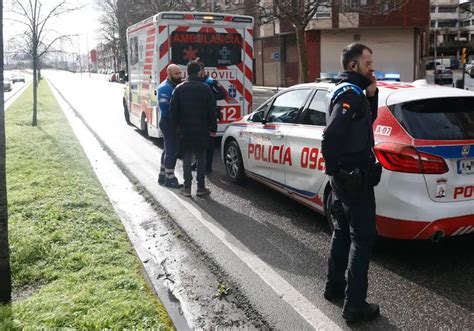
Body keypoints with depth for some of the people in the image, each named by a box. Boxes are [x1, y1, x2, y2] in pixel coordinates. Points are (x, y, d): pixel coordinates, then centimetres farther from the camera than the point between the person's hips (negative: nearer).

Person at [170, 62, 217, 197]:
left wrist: (178, 125, 11)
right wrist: (213, 128, 4)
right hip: (201, 130, -1)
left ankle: (187, 187, 9)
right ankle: (201, 187, 9)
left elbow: (174, 110, 0)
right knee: (201, 158, 7)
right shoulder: (205, 89, -5)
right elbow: (212, 111, -4)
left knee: (187, 158, 8)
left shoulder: (179, 89, -2)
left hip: (185, 130, 1)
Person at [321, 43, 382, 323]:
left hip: (345, 176, 10)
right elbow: (331, 136, -29)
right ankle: (355, 305, 2)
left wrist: (371, 95, 5)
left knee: (343, 232, 20)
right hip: (354, 177, -10)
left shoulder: (349, 90, 13)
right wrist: (336, 168, -19)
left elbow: (368, 120, 21)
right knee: (363, 238, -4)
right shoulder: (350, 93, -18)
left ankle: (335, 287, 33)